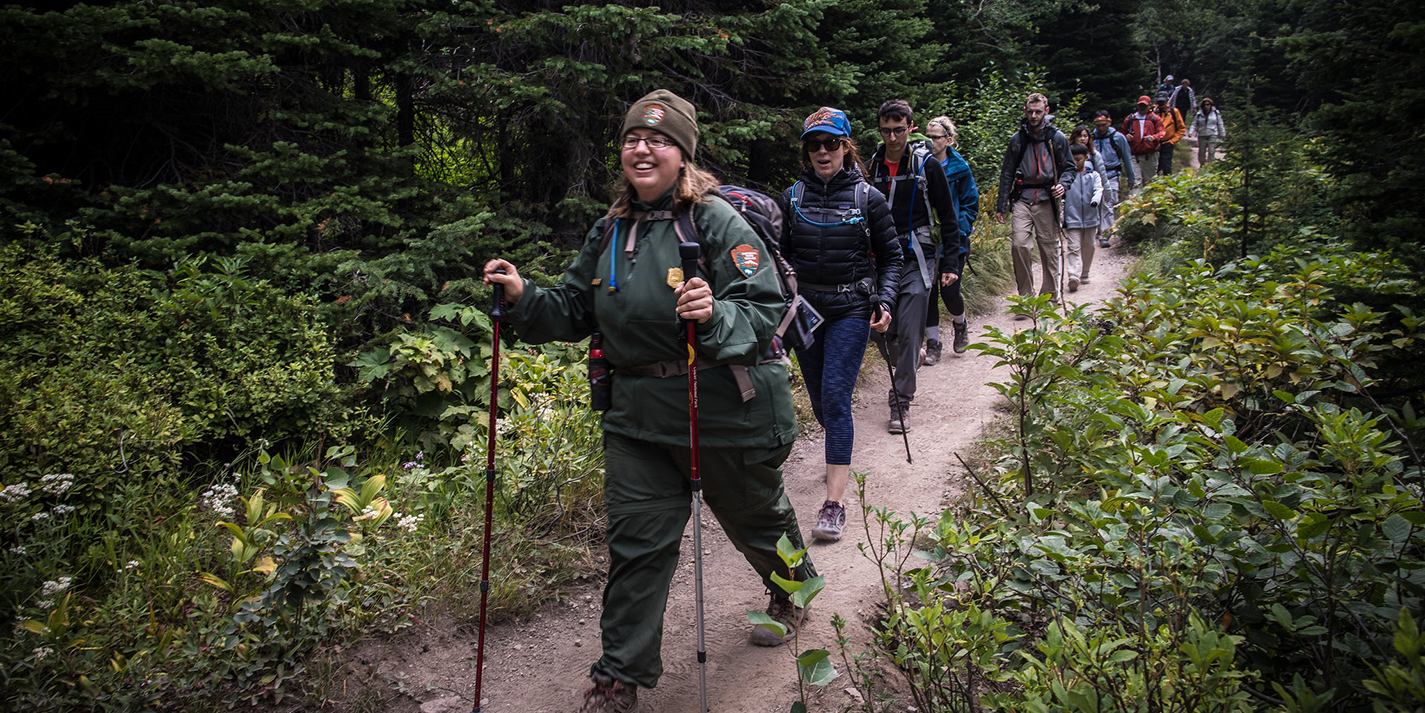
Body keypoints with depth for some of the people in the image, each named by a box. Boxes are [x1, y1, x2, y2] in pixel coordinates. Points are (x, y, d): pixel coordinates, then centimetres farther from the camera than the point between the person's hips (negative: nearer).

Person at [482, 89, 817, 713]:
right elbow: (575, 311, 12)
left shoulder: (717, 221, -13)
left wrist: (717, 315, -38)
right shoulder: (610, 233, 7)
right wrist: (525, 299, -6)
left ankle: (793, 590, 52)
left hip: (726, 412, -4)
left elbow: (767, 309, -19)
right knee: (635, 540, 6)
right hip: (639, 415, 5)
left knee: (753, 517, 19)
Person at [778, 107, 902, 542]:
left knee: (835, 396, -14)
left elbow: (891, 257, 5)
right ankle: (840, 456, 43)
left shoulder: (868, 199, -2)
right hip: (806, 308, 4)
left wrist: (885, 302, -9)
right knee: (819, 398, 12)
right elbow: (780, 254, 12)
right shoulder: (793, 197, 5)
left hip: (851, 310, -3)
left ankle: (834, 505, -13)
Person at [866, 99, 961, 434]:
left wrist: (950, 262, -3)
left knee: (909, 333, -7)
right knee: (880, 331, 7)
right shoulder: (871, 167, 5)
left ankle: (901, 401, 3)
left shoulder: (927, 165, -3)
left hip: (916, 261, -3)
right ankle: (905, 369, 38)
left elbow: (948, 218, 2)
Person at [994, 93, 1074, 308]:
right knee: (1018, 244, -15)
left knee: (1049, 248, 3)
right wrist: (1001, 206, 9)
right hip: (1023, 199, 0)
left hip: (1047, 200, 0)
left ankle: (1050, 294, 18)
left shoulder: (1057, 138, 7)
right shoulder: (1017, 139, 10)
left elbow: (1069, 168, 13)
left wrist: (1062, 184, -10)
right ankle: (1026, 294, -2)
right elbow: (1007, 173, 14)